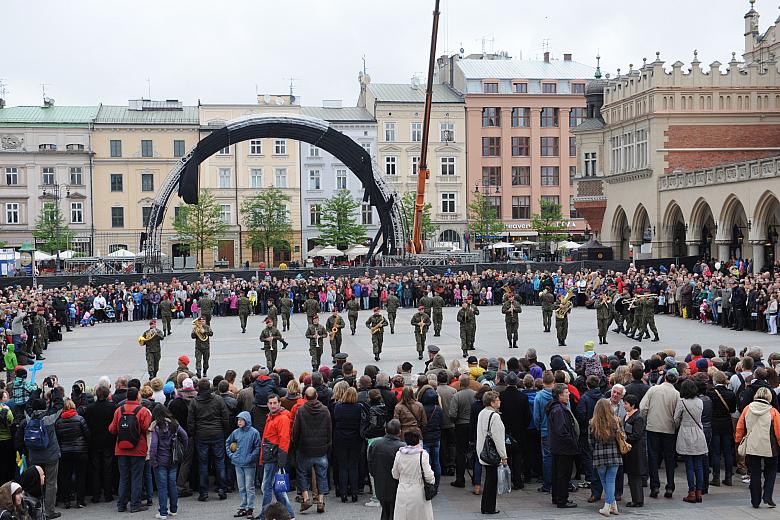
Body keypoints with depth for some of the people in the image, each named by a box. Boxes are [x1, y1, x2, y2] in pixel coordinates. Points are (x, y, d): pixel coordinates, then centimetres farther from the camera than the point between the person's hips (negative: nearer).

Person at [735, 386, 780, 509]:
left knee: (754, 474, 10)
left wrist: (739, 441, 19)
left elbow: (739, 428, 5)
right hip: (768, 448, -2)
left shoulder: (747, 409, -1)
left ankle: (755, 502, 13)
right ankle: (767, 496, 5)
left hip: (751, 448, 2)